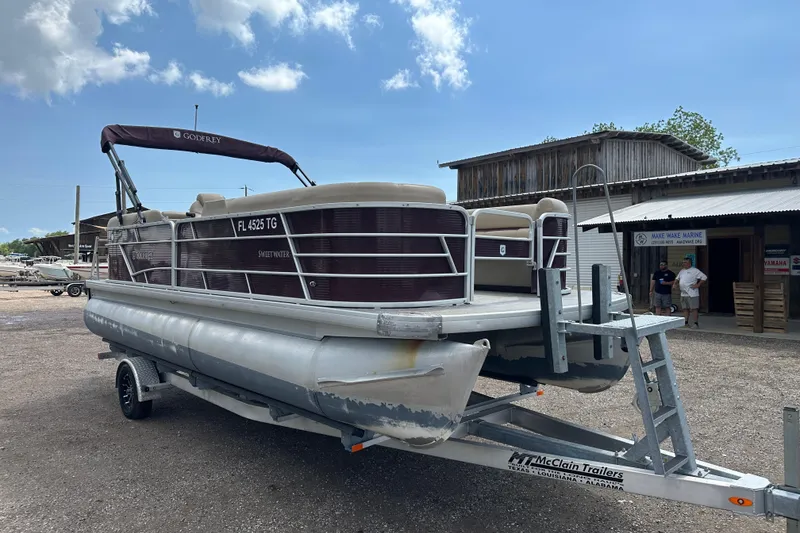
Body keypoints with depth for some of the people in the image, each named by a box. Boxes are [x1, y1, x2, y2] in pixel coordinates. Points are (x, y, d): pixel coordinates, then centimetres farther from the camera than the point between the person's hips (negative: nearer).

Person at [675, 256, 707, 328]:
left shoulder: (694, 270, -6)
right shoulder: (682, 271, 16)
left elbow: (704, 277, -10)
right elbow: (677, 278, 29)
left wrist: (698, 285, -13)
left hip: (692, 294, -7)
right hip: (683, 293, 7)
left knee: (694, 309, -5)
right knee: (685, 309, 11)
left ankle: (696, 323, 0)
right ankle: (686, 323, 17)